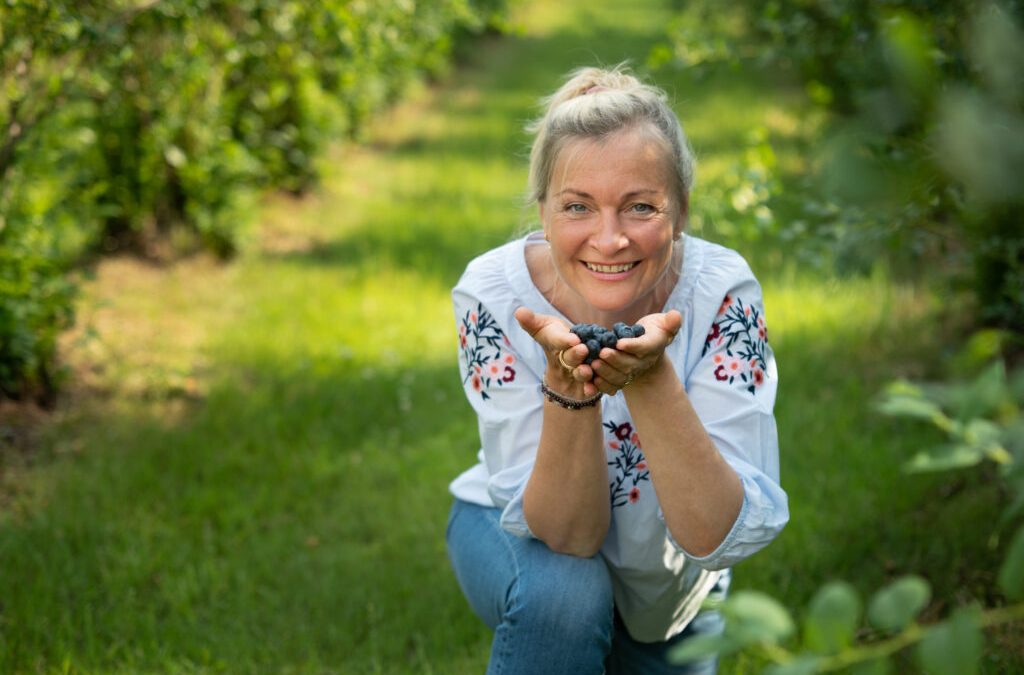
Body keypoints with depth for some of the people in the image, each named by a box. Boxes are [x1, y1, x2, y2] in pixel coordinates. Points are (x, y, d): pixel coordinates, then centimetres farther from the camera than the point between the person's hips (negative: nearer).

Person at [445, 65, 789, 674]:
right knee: (563, 593, -32)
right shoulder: (492, 293, -28)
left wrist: (651, 379, -46)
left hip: (669, 574, 3)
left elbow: (723, 538, -32)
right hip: (519, 535, -3)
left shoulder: (721, 292, -27)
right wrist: (567, 388, -46)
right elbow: (565, 532, -28)